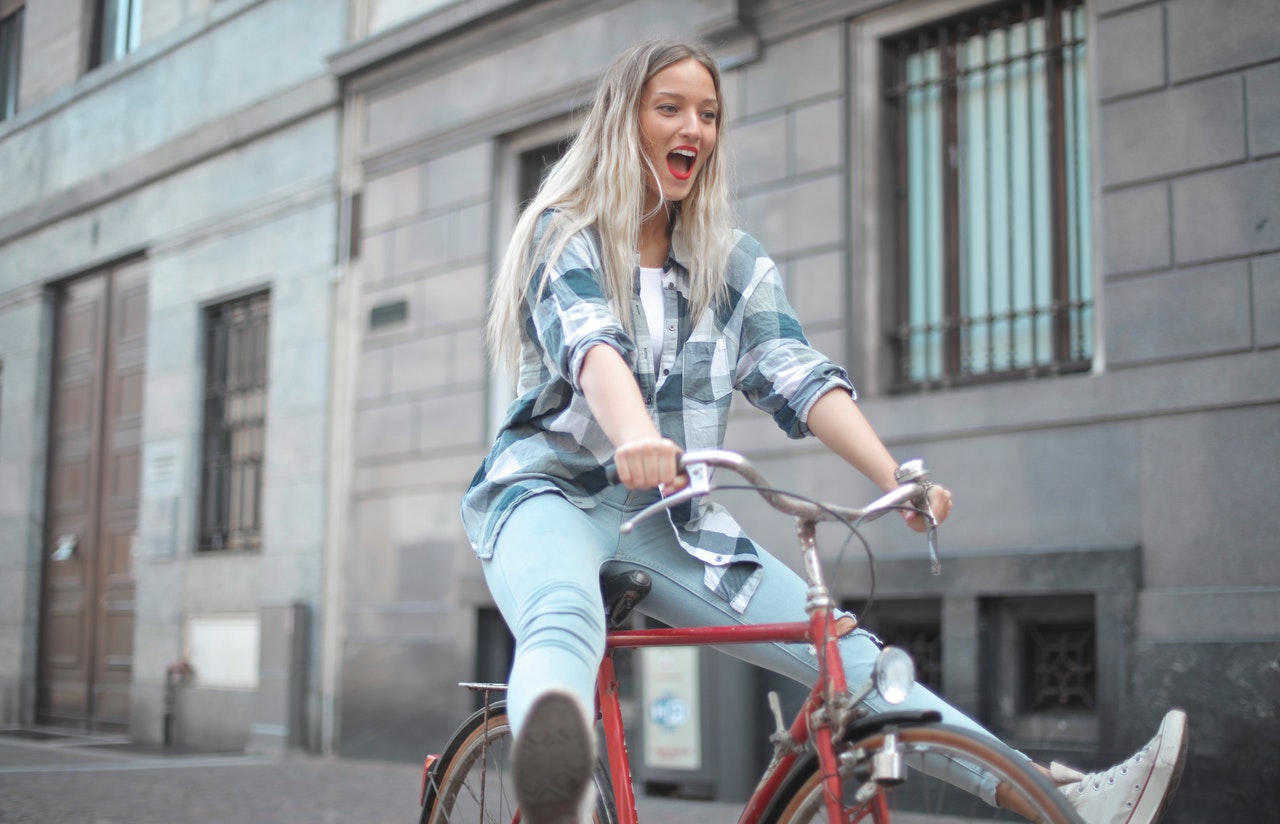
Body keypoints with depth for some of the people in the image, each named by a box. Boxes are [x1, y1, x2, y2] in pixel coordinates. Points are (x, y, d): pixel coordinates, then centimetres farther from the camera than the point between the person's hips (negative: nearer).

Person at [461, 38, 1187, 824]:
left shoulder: (734, 261, 12)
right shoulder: (565, 236, 0)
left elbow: (799, 375, -3)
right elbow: (590, 346, -21)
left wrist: (894, 475, -20)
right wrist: (636, 437, -43)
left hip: (670, 517, 4)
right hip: (551, 492, -4)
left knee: (847, 653, -10)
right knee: (565, 621, -39)